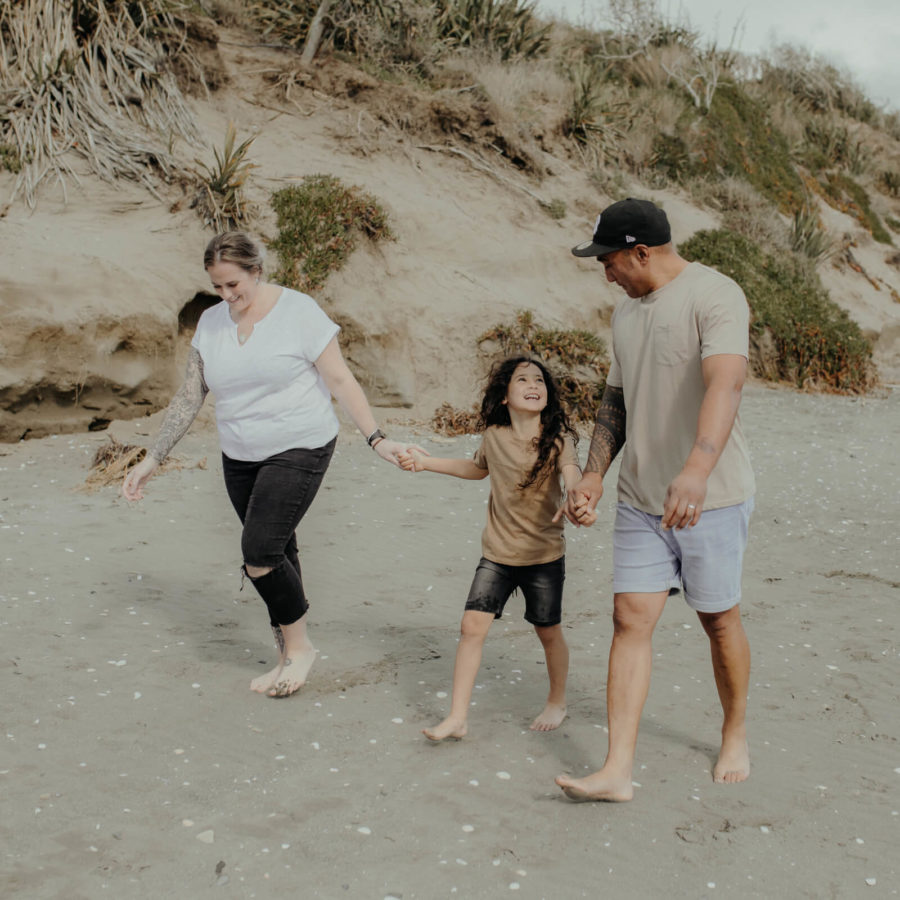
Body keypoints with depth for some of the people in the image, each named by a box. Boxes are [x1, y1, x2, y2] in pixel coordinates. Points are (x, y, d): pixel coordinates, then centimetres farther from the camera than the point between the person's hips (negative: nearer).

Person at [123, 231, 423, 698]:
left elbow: (340, 381, -10)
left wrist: (377, 439, -16)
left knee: (259, 553, -16)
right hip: (239, 458, 6)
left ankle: (299, 645, 7)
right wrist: (153, 458, 6)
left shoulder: (298, 311, -11)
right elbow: (188, 397, 8)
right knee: (275, 554, 12)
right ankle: (289, 658, 26)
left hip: (298, 450, -6)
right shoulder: (211, 322, 5)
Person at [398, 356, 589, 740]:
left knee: (548, 631, 10)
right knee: (472, 626, -6)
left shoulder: (557, 437, -12)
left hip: (544, 554, -3)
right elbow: (478, 468, 22)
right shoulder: (494, 436, -1)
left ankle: (557, 701, 36)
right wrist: (426, 462, 19)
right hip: (496, 553, 3)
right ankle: (457, 716, 3)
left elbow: (571, 471, -34)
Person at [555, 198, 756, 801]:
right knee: (630, 620, -1)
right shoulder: (627, 313, 12)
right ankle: (618, 771, 2)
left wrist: (697, 470, -45)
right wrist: (593, 476, 11)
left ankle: (736, 736, 34)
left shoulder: (715, 295, -14)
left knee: (719, 619, 9)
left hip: (711, 498, -6)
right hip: (641, 501, 6)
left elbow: (725, 384, -31)